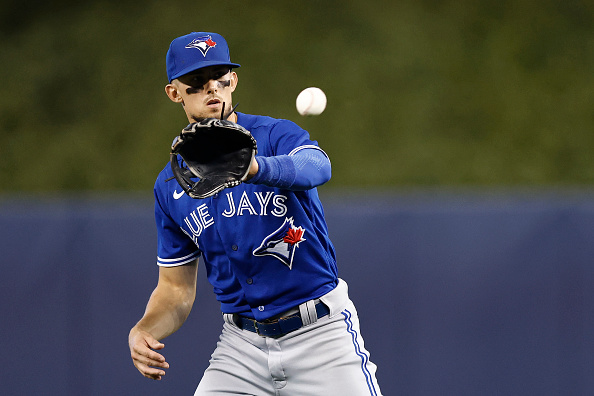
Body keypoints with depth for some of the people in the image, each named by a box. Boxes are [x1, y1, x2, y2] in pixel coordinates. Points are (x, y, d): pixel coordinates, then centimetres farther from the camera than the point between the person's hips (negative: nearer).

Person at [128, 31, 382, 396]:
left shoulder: (276, 135, -7)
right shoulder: (170, 187, 7)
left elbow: (316, 167, -32)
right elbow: (177, 288, 13)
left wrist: (252, 168, -53)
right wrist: (143, 331, -9)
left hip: (321, 332, -4)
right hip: (241, 345, 4)